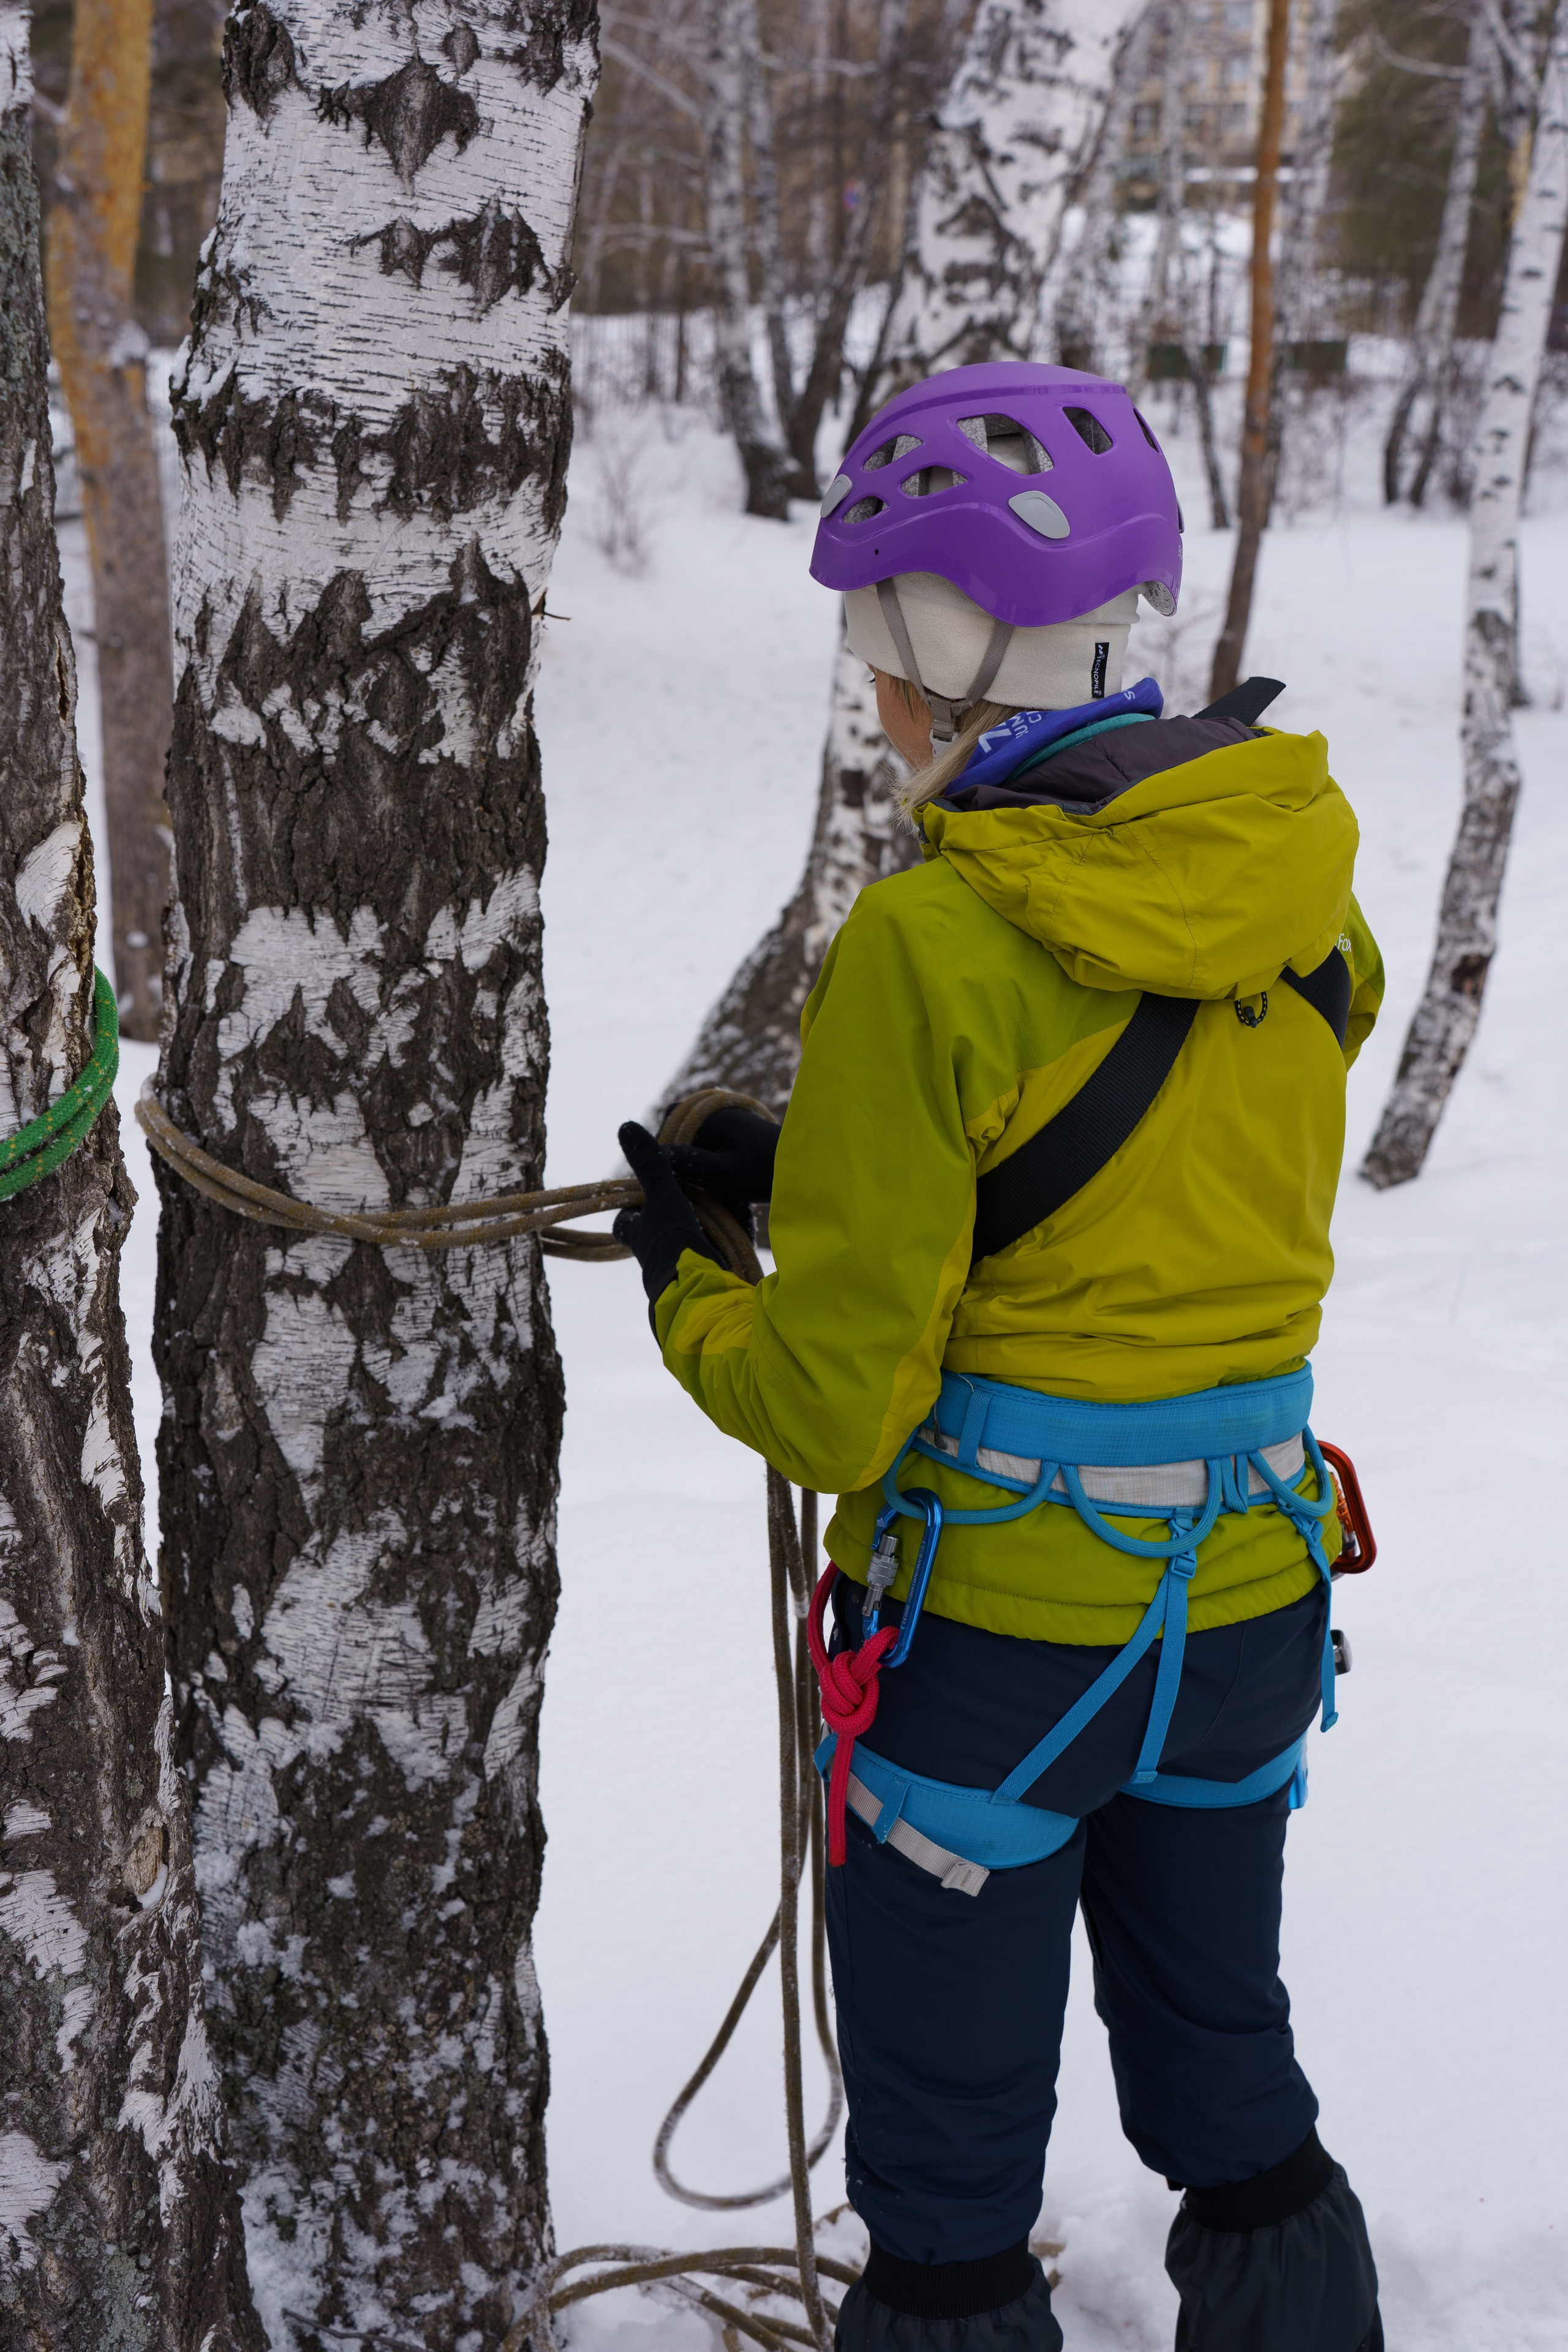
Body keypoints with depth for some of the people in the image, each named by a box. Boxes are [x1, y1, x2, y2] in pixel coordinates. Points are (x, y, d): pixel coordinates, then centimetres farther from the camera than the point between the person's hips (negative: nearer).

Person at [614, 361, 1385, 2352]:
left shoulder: (931, 945, -22)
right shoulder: (1304, 878, -4)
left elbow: (836, 1406, -17)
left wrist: (682, 1285, 2)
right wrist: (822, 1170, 7)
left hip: (998, 1627, -6)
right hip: (1253, 1593, 6)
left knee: (948, 2166, 14)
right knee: (1226, 2070, 26)